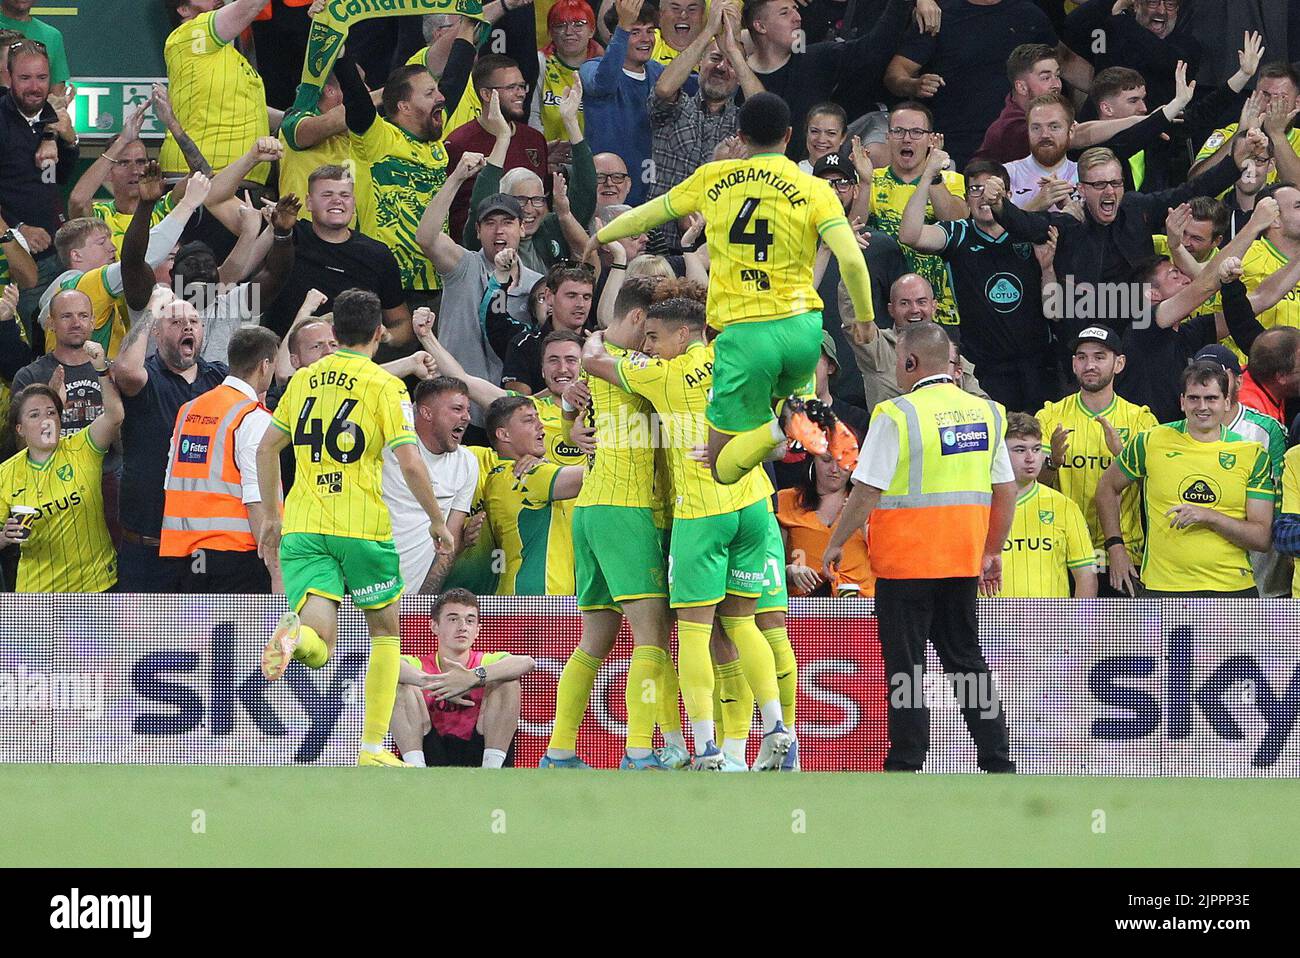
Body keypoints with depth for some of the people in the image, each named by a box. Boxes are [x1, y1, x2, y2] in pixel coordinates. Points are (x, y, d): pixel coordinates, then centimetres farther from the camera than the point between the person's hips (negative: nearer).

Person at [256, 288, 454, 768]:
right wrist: (437, 521, 3)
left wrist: (271, 516, 27)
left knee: (318, 649, -5)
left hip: (302, 527, 3)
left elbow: (266, 448, 17)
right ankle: (373, 747, 13)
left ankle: (294, 637, -42)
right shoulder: (385, 385, -3)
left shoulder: (304, 379, 12)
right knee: (385, 630, 18)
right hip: (362, 526, -3)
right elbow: (410, 463, -10)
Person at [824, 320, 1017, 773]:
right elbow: (1006, 491, 12)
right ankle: (996, 760, 12)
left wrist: (835, 544, 0)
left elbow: (866, 492, -12)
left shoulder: (897, 415, -13)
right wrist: (993, 552, 23)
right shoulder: (987, 413, 6)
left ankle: (905, 764, 2)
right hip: (963, 561, 6)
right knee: (966, 660, 13)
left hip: (906, 563, -6)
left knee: (905, 666, 1)